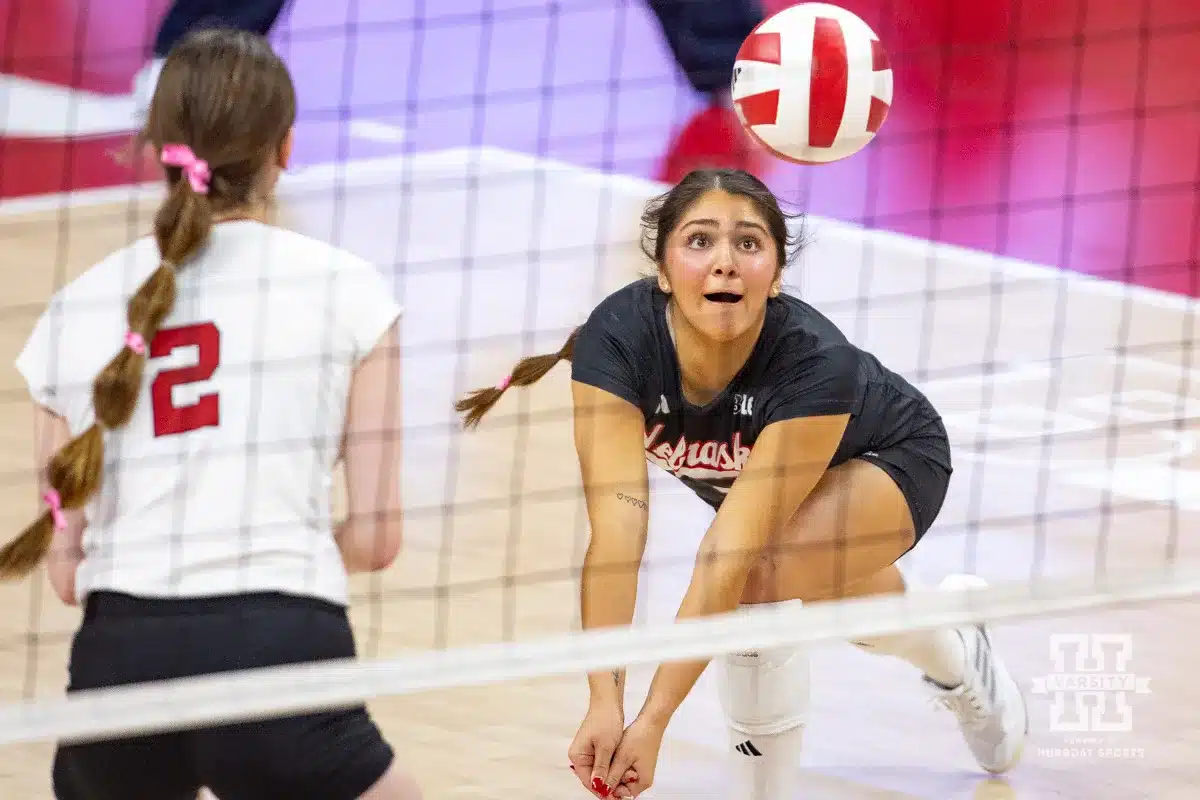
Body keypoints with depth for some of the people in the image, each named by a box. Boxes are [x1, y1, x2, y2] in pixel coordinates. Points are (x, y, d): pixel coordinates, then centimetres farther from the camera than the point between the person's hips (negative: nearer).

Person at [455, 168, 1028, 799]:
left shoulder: (815, 363, -42)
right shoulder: (614, 339, -35)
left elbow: (735, 548, -45)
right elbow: (615, 522, -42)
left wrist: (654, 720, -48)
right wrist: (604, 703, -50)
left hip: (889, 460, -5)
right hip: (737, 475, 5)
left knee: (754, 576, -31)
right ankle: (956, 658, 58)